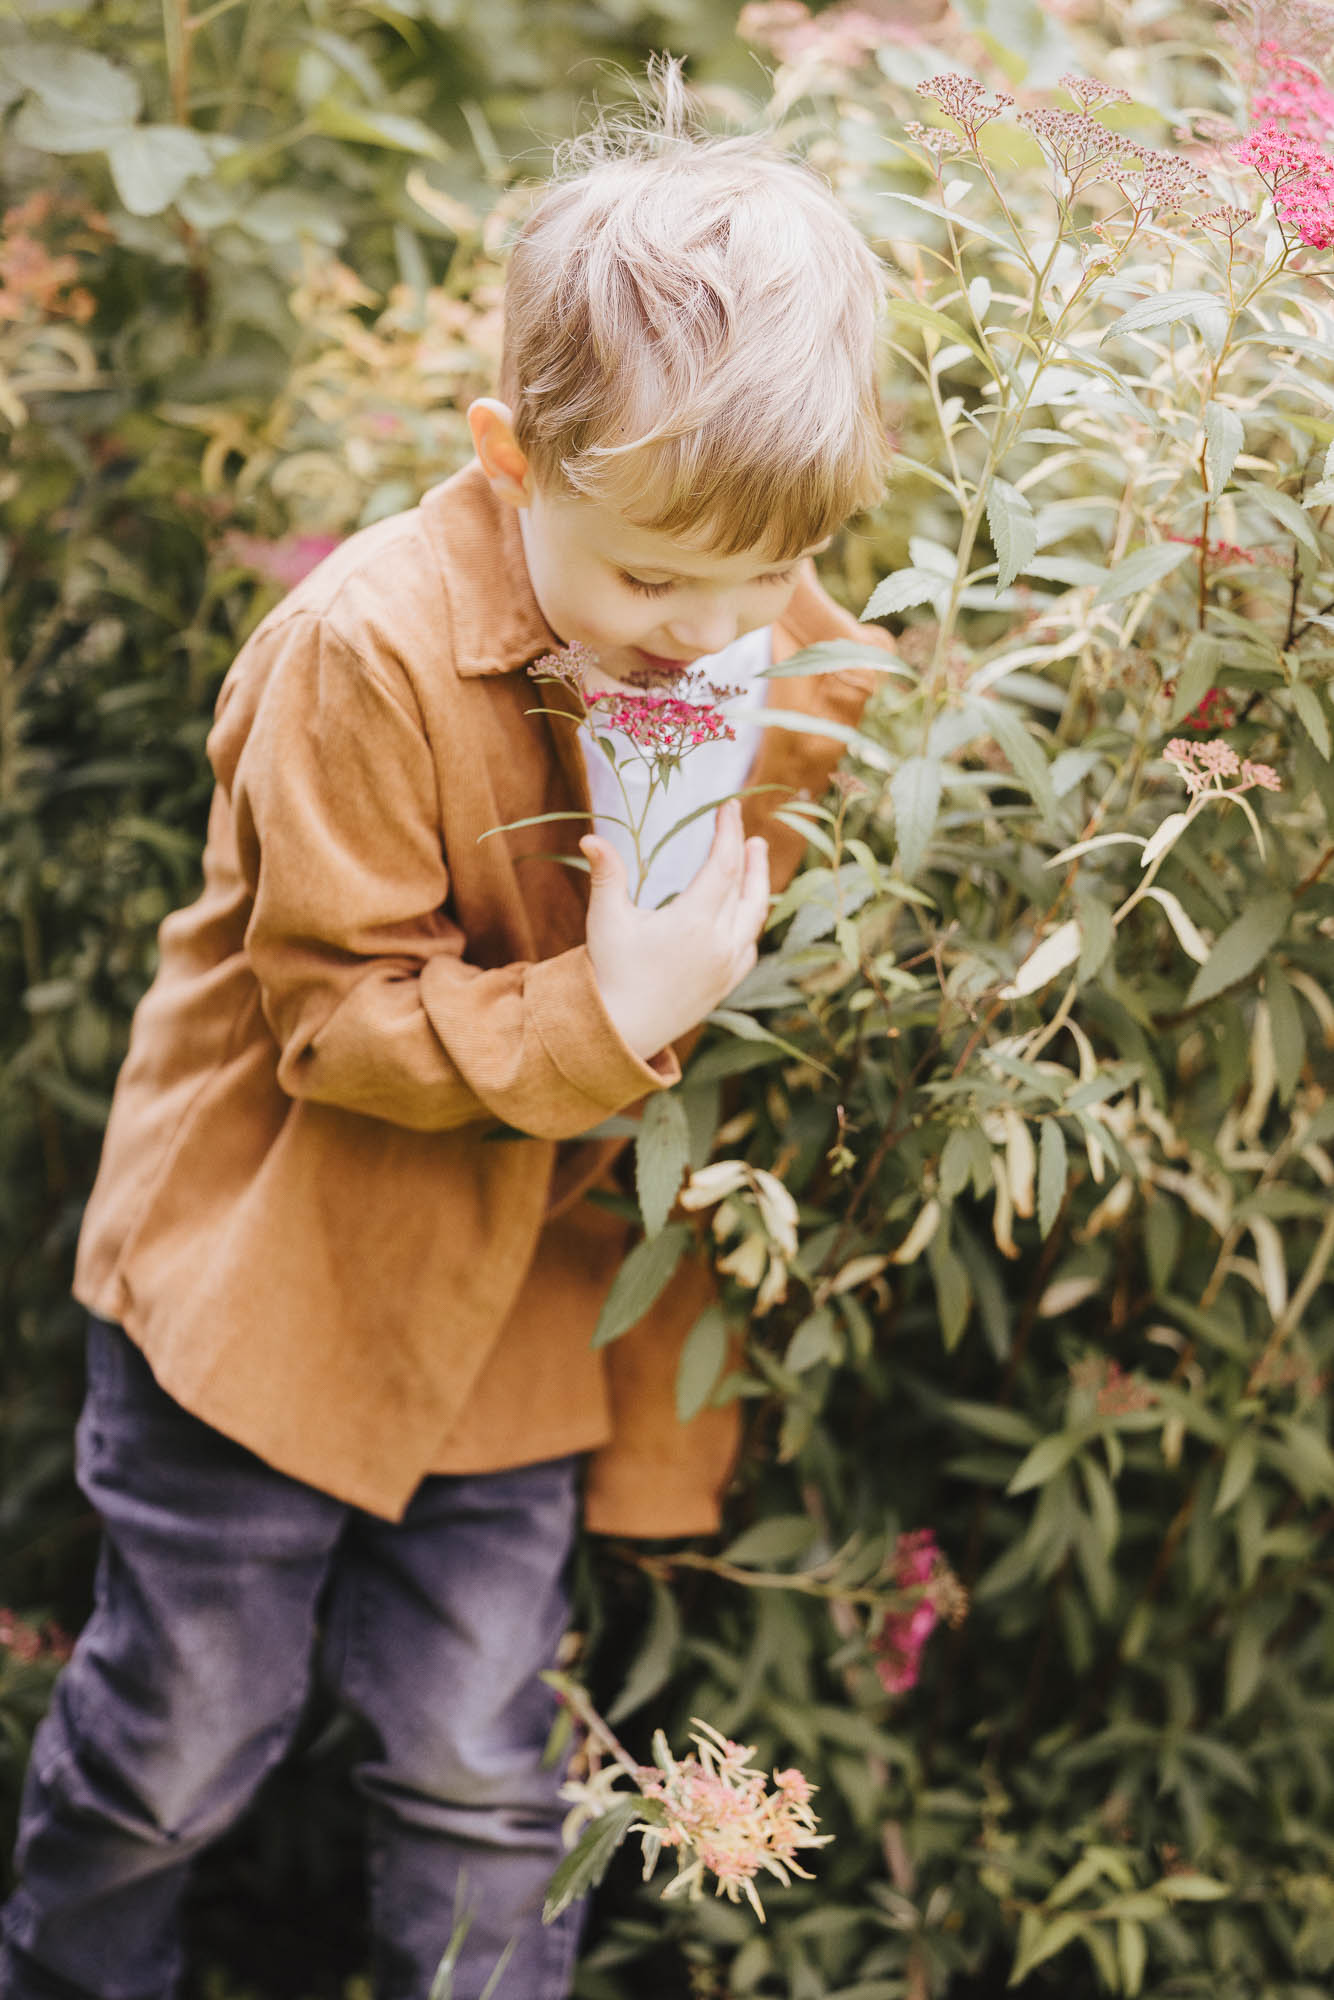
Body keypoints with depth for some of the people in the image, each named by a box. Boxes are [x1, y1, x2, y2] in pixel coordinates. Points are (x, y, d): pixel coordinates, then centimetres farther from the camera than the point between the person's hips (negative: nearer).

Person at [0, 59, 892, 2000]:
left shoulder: (802, 669, -8)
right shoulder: (368, 650, -24)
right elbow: (336, 1019, -21)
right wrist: (599, 1020, -31)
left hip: (535, 1298, 3)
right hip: (271, 1264, -3)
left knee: (478, 1776, 10)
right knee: (178, 1737, 12)